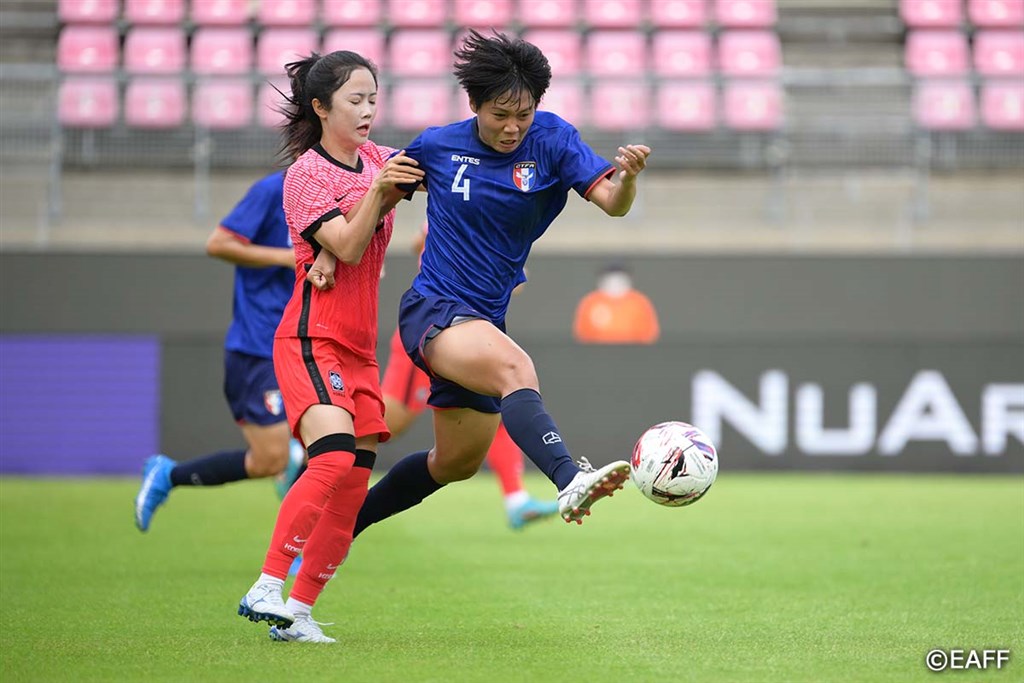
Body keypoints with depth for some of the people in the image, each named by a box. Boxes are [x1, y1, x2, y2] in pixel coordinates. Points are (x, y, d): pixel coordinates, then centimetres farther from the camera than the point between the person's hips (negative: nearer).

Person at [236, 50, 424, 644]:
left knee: (354, 485, -1)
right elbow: (349, 246, -17)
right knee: (335, 458, -26)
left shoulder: (379, 160, 14)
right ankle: (267, 588, -25)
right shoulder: (306, 173, -6)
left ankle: (299, 610, 3)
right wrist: (378, 190, -28)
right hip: (311, 341, -7)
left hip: (360, 349, 7)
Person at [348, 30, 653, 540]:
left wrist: (627, 176, -38)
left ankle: (346, 522, 39)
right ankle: (570, 480, -58)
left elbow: (612, 203, -16)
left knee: (458, 462, 18)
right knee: (515, 366, -35)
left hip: (483, 322, 5)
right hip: (432, 309, -5)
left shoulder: (551, 139, -3)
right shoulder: (436, 147, -3)